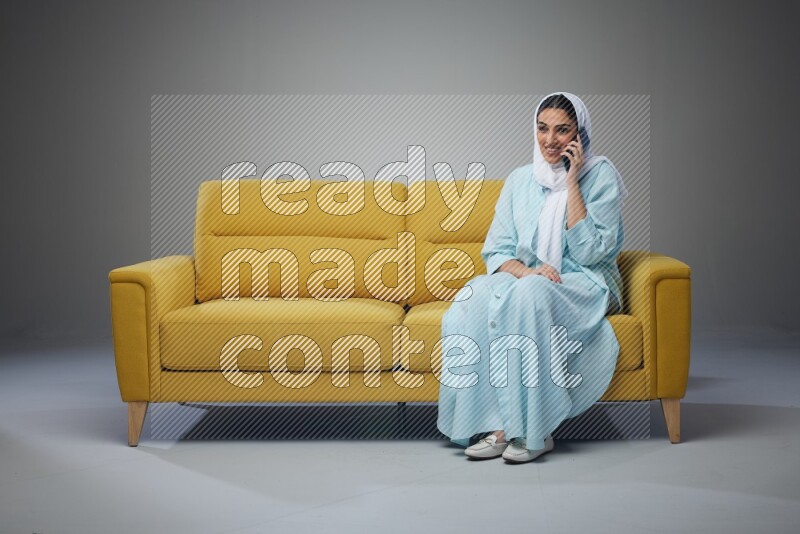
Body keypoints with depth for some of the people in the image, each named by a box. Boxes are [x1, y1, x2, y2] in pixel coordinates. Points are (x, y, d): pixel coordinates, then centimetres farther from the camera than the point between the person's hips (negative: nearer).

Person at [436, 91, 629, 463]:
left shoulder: (601, 175, -2)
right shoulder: (520, 180, 11)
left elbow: (589, 252, -12)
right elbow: (496, 251, 6)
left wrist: (571, 184, -14)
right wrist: (526, 270, -16)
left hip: (585, 285, -4)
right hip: (525, 279, 4)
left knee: (530, 295, -37)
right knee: (474, 298, -29)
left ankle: (533, 431, -32)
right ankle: (499, 425, -30)